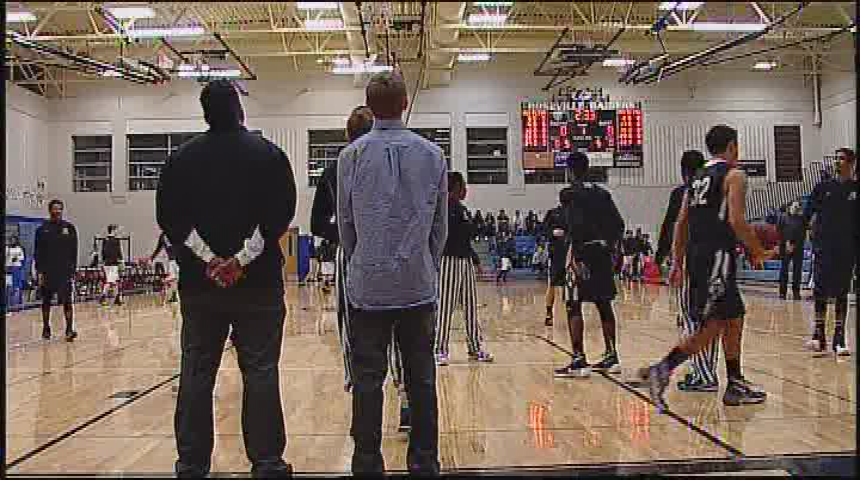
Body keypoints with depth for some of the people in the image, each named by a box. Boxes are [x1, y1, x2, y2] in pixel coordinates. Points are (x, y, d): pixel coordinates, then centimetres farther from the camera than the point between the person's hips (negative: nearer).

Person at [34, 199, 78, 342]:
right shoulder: (42, 229, 4)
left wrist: (72, 269, 0)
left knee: (67, 301, -7)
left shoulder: (69, 228, 5)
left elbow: (74, 251, 6)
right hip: (47, 271, 1)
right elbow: (38, 252, 4)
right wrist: (39, 271, -3)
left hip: (65, 271, -1)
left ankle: (70, 330, -9)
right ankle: (46, 329, 21)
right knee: (46, 301, 9)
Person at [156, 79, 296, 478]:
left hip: (199, 282, 3)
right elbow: (280, 213, -8)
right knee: (260, 372, 3)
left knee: (196, 374, 9)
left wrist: (208, 258, -5)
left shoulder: (182, 158, 8)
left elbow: (169, 216, 0)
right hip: (258, 283, -2)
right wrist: (242, 259, -10)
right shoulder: (268, 154, 1)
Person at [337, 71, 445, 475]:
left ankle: (368, 463, 14)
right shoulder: (432, 154, 1)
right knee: (422, 380, 9)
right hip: (419, 286, 1)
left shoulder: (352, 155, -3)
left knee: (367, 381, 7)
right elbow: (441, 225, 6)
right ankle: (424, 462, 18)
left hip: (367, 287, -1)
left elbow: (344, 222, 4)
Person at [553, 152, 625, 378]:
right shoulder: (602, 193, 13)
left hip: (582, 253, -7)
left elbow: (575, 227, -19)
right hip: (602, 252, 7)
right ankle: (611, 357, 19)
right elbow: (619, 225, 10)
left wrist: (577, 258, -20)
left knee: (573, 306, -3)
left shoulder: (569, 194, -7)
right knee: (604, 304, 13)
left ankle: (579, 360, -5)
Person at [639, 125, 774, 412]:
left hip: (695, 256, 9)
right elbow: (736, 221, -16)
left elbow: (680, 224, 15)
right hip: (718, 256, -9)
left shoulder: (697, 178, 19)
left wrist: (677, 264, 16)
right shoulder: (734, 175, -4)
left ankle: (735, 386, 22)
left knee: (734, 318, 17)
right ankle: (661, 371, -16)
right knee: (712, 326, -7)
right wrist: (758, 252, -2)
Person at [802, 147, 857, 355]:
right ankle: (819, 336, 5)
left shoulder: (855, 189, 4)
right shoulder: (823, 187, 7)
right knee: (820, 293, -1)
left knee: (842, 295, 4)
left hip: (847, 250, 0)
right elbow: (807, 215, 7)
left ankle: (839, 339, 9)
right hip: (823, 248, 0)